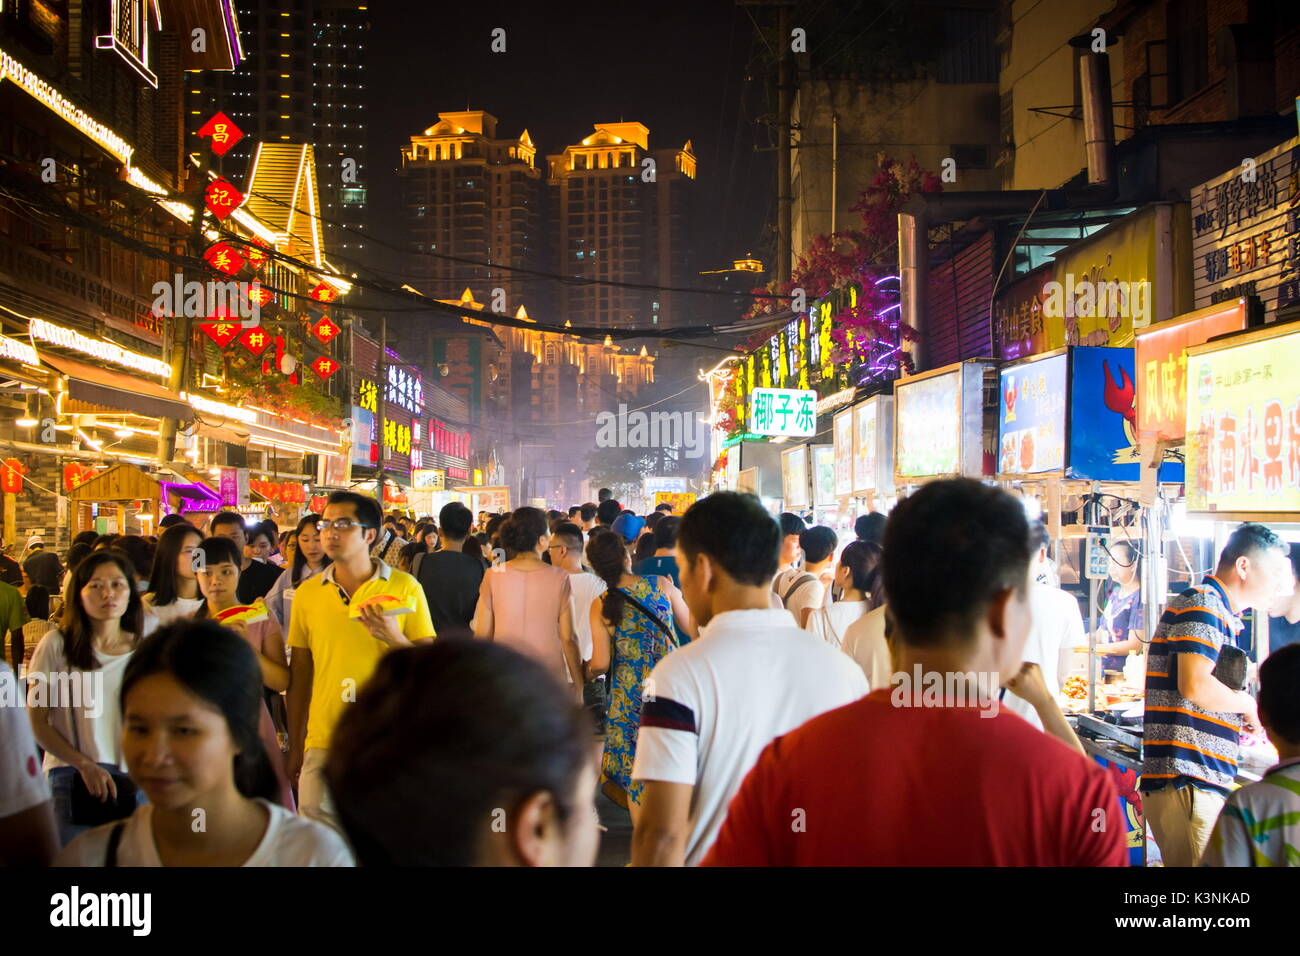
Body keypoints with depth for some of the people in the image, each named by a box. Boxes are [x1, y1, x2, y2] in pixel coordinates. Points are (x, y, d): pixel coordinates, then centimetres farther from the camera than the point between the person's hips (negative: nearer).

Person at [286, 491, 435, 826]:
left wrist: (394, 637, -18)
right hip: (324, 743, 2)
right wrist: (295, 748, 12)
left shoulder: (405, 587, 0)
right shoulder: (307, 593, 6)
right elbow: (299, 676, 11)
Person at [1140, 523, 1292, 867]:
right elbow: (1195, 686, -21)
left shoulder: (1219, 610, 24)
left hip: (1204, 786, 10)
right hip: (1186, 785, -10)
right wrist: (1249, 704, -6)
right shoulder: (1202, 604, -8)